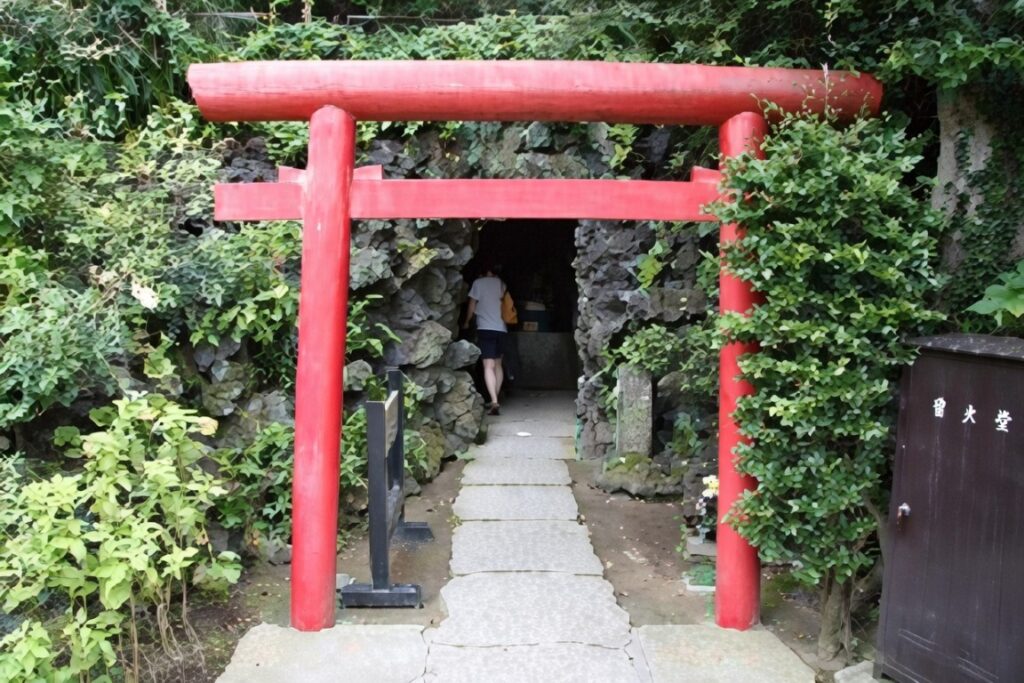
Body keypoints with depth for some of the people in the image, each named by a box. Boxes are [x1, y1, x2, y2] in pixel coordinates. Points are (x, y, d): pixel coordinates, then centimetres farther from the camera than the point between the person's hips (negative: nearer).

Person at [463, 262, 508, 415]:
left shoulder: (478, 282, 1)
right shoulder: (501, 283, 13)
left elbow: (472, 305, 4)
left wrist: (466, 322, 19)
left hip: (485, 328, -4)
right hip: (501, 329, 4)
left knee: (489, 366, -10)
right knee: (498, 364, 17)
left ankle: (494, 402, -24)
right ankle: (495, 399, 20)